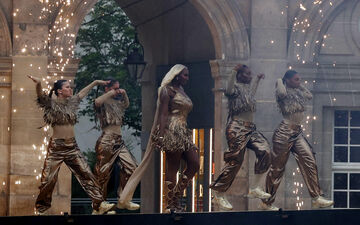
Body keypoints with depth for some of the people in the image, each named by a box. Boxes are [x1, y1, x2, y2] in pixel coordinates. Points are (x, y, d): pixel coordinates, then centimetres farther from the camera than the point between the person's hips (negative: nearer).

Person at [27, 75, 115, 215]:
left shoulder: (71, 102, 12)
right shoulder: (51, 104, -5)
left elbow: (83, 93, 28)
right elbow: (41, 96, -24)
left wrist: (95, 82, 35)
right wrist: (38, 84, -45)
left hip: (72, 146, 5)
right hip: (56, 147, -5)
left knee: (86, 174, -2)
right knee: (49, 179, -3)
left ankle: (99, 205, -3)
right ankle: (41, 209, 13)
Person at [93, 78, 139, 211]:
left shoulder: (116, 102, 17)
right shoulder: (104, 102, -5)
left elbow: (126, 105, 36)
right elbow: (97, 102, -29)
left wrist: (124, 94, 16)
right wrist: (111, 93, -18)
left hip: (119, 141, 8)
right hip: (107, 141, -8)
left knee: (131, 168, 1)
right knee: (103, 173, -2)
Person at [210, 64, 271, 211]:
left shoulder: (247, 88, 21)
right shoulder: (236, 87, -4)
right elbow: (229, 90, -29)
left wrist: (258, 79, 49)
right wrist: (234, 71, -36)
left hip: (251, 129, 8)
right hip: (237, 128, -8)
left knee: (264, 151, -10)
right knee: (235, 161, -9)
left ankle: (256, 188, -5)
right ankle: (218, 194, 0)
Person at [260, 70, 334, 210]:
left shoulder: (297, 92, 15)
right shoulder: (284, 92, -10)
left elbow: (309, 96, 28)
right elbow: (281, 93, -32)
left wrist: (300, 85, 20)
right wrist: (280, 81, -12)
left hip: (297, 133, 8)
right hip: (285, 132, -8)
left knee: (309, 162, -3)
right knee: (277, 168, -1)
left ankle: (316, 198, -2)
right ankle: (267, 202, 8)